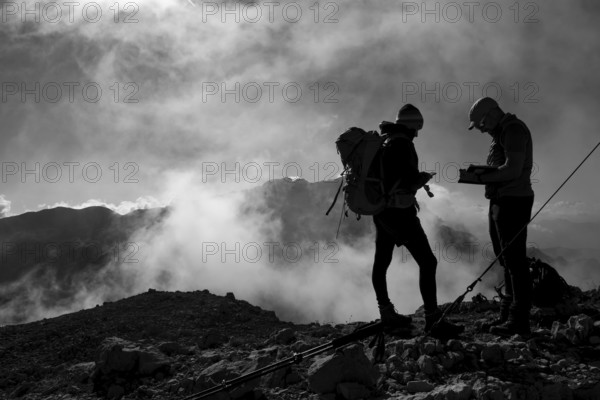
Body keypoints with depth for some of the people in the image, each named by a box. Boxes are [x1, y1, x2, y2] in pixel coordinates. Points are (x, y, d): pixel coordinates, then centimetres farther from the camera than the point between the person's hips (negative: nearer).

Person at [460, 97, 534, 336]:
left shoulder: (514, 130, -11)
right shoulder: (501, 133, 20)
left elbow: (513, 170, -21)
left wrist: (479, 177, -16)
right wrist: (479, 174, 3)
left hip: (513, 201, -11)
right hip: (500, 201, 11)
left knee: (514, 261, -9)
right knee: (506, 261, 13)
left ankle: (519, 320, -6)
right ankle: (508, 314, 19)